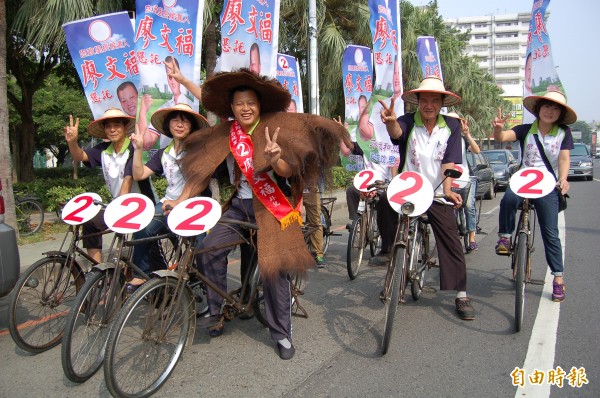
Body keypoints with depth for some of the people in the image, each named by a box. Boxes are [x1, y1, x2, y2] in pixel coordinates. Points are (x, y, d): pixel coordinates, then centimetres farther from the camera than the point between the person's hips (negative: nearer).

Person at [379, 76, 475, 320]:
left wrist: (447, 189, -23)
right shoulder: (408, 122, -5)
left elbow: (449, 161, -8)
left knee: (451, 242, -2)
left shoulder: (451, 126, -1)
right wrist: (390, 122, -53)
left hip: (437, 194, 0)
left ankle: (461, 295, 9)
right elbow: (396, 132, -29)